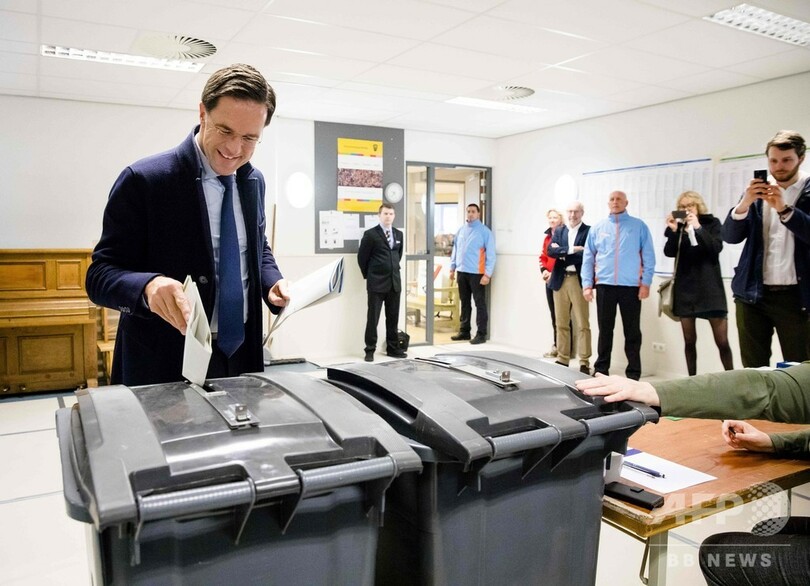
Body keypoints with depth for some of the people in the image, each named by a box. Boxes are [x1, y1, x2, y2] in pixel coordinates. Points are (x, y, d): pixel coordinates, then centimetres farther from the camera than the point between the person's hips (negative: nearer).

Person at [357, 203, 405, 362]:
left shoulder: (399, 234, 11)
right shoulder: (370, 234, -6)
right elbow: (362, 257, -1)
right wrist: (368, 276, 5)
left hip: (394, 282, 5)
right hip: (377, 283, -5)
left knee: (393, 318, 10)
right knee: (373, 318, 0)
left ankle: (392, 348, 20)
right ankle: (370, 350, 7)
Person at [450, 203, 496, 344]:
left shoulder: (485, 231, -6)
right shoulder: (461, 230, 11)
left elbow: (490, 254, -9)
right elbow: (455, 250, 17)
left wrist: (488, 274, -15)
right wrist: (452, 268, 13)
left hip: (477, 273, -6)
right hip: (462, 272, 6)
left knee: (480, 304, -1)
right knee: (464, 303, 14)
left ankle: (481, 334, 4)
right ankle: (464, 331, 23)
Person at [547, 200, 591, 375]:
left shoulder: (589, 231, -1)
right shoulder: (559, 231, 13)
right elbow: (551, 251, -1)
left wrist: (562, 253, -9)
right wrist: (571, 250, -14)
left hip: (579, 281, -4)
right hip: (560, 281, 5)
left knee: (582, 324, -2)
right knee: (561, 324, 9)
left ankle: (584, 362, 3)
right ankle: (562, 359, 18)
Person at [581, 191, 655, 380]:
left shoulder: (639, 226, 3)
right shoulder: (598, 227, 8)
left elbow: (648, 256, 1)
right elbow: (588, 257, 8)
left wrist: (646, 283, -6)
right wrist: (587, 284, 0)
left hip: (631, 286, -1)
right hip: (605, 285, 2)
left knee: (632, 331, 4)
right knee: (605, 329, 9)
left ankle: (633, 372, 13)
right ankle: (601, 369, 18)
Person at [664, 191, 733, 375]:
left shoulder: (712, 223, 4)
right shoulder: (678, 227, 8)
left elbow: (716, 248, -11)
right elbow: (669, 252, -3)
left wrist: (698, 228, -20)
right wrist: (673, 231, -17)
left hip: (709, 287, -2)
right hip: (685, 287, 2)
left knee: (722, 341, -6)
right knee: (689, 340, 6)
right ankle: (692, 379, 13)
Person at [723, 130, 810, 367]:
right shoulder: (757, 192, 10)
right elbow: (730, 236, 1)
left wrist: (783, 209, -23)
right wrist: (744, 203, -15)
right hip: (753, 293, 3)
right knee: (752, 370, 6)